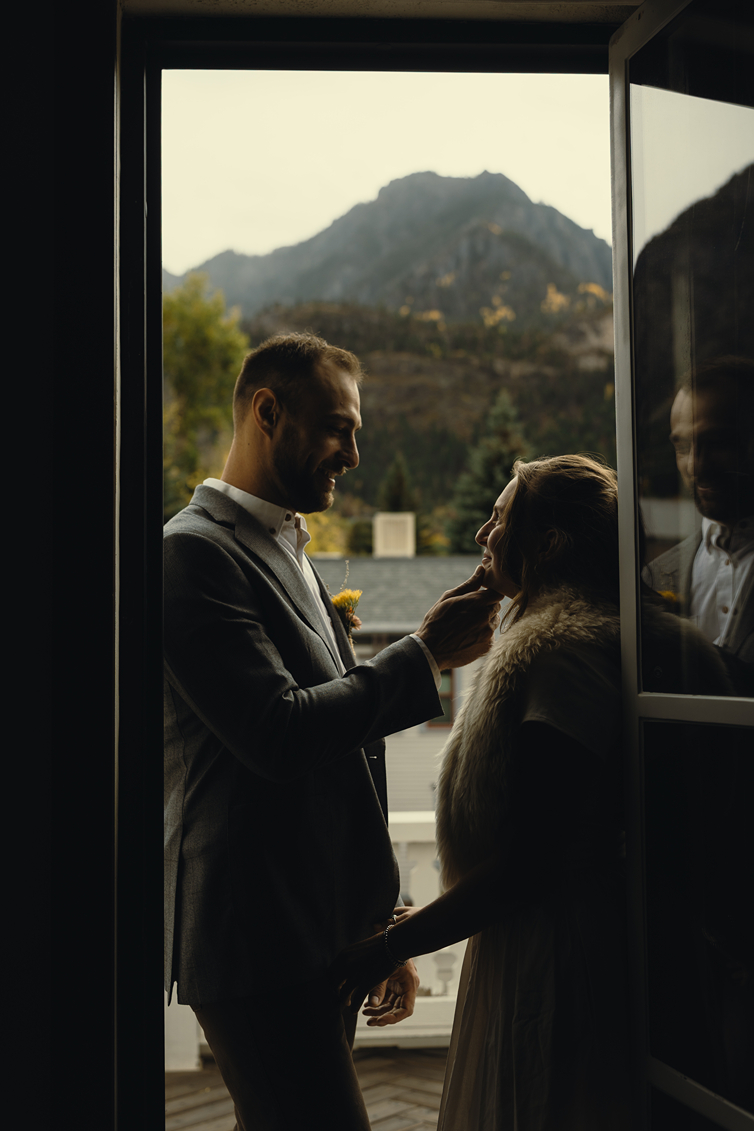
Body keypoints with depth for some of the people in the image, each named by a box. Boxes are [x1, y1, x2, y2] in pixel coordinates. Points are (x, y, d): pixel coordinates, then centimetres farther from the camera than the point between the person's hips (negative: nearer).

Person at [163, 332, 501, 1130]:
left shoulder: (290, 555, 19)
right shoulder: (195, 552, -11)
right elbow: (276, 734, -22)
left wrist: (382, 923, 20)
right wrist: (425, 654, -12)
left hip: (321, 939, 9)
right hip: (258, 944, -9)